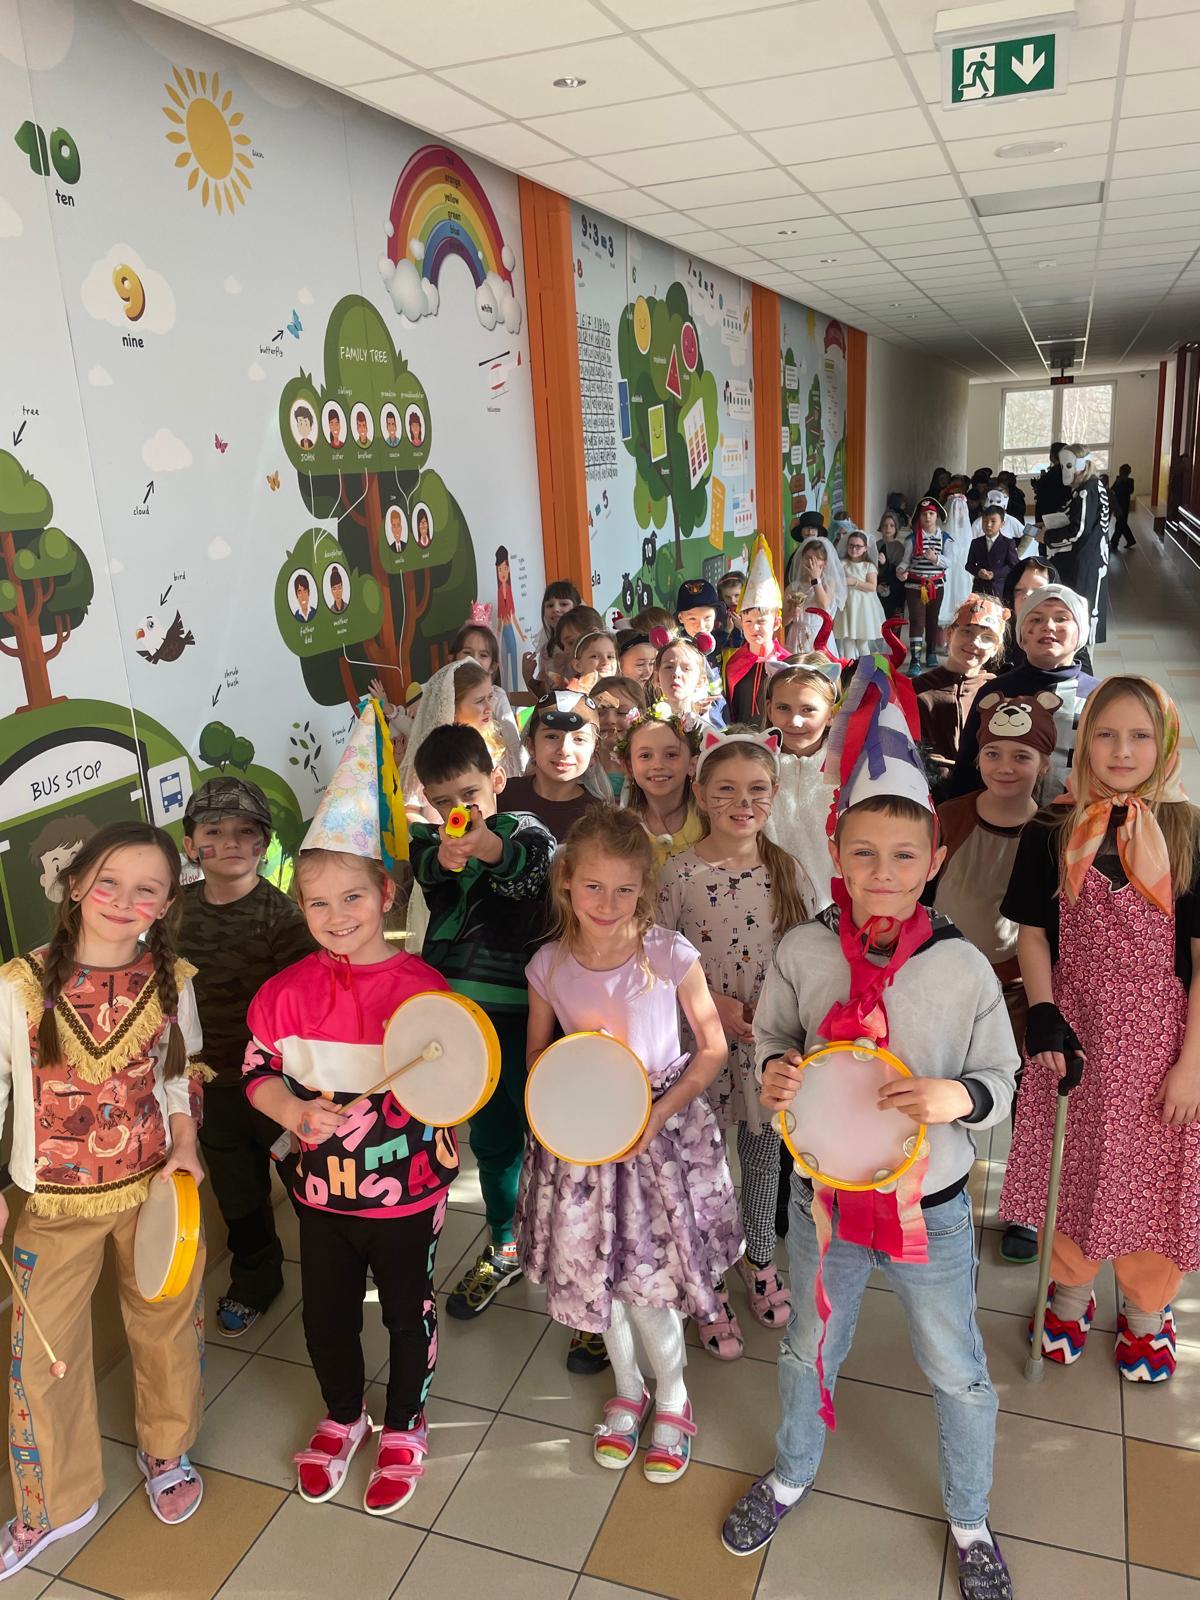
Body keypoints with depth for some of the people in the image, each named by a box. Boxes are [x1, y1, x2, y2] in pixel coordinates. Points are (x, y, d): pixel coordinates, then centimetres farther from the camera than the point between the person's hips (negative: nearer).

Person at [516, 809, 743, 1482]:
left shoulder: (669, 954, -16)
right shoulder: (549, 965, -9)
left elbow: (713, 1048, -7)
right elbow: (537, 1055, 6)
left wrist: (659, 1112, -17)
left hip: (664, 1128, -3)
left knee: (648, 1274, 2)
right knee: (599, 1268, 15)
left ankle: (672, 1398, 32)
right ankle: (627, 1390, 42)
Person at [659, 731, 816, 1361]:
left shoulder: (789, 872, -4)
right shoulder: (680, 874, -12)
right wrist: (714, 1003, -17)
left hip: (771, 1044, 3)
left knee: (764, 1155, 19)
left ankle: (759, 1261, 44)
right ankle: (709, 1288, 32)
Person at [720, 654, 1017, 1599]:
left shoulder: (963, 967, -16)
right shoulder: (802, 952, -13)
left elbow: (1002, 1082, -5)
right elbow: (773, 1043, 3)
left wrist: (960, 1095, -27)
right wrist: (774, 1072, -20)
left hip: (931, 1206, -1)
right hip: (826, 1196, 1)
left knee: (958, 1374, 19)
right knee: (810, 1351, 24)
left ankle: (970, 1521, 48)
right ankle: (792, 1476, 53)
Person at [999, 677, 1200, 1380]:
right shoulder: (1051, 833, 0)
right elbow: (1033, 933, 4)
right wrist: (1044, 1018, -9)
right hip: (1075, 1035, 1)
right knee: (1070, 1177, 10)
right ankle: (1071, 1295, 36)